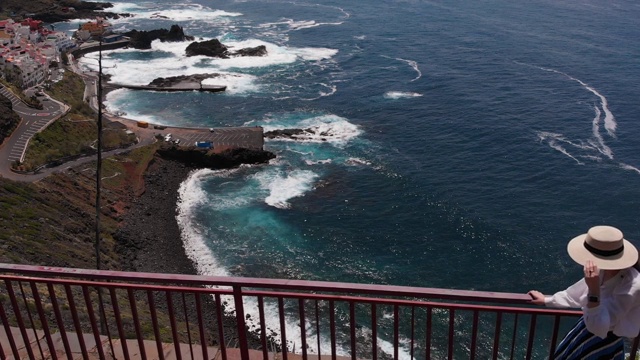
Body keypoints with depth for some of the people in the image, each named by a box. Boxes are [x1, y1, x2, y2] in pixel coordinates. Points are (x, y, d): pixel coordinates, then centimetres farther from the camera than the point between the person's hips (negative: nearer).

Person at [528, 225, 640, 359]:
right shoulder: (604, 270, -13)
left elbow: (598, 327, -35)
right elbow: (576, 294, 6)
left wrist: (594, 289, -44)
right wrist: (546, 300, 15)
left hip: (603, 345, -6)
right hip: (586, 330, 6)